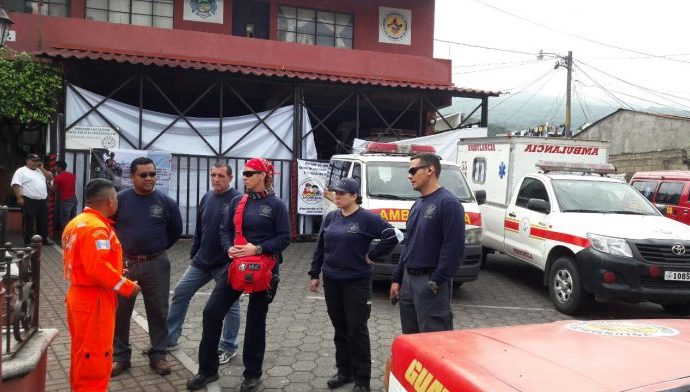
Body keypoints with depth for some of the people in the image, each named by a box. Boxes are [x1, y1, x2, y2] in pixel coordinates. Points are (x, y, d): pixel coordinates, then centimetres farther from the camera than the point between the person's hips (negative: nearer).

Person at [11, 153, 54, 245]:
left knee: (43, 221, 12)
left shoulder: (40, 170, 18)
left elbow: (50, 177, 12)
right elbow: (16, 185, -12)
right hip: (29, 201, -7)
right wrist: (19, 198, -20)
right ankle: (28, 242, 6)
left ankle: (44, 239, 22)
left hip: (43, 201, 7)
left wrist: (42, 168, 3)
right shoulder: (21, 171, -4)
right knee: (29, 222, -1)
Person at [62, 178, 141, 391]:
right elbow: (99, 268, -28)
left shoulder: (77, 222, 11)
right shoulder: (96, 227, -22)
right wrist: (128, 287, -18)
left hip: (80, 295, 10)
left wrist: (115, 268, 13)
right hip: (94, 300, -10)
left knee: (82, 354, 20)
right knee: (95, 357, 0)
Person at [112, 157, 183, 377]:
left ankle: (158, 355, 22)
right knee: (120, 312, 9)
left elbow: (176, 230, 9)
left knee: (158, 311, 8)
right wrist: (120, 249, 7)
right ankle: (120, 356, 24)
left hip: (156, 265, 0)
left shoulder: (165, 202, -4)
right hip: (124, 263, 0)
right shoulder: (120, 199, -5)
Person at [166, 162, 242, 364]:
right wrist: (193, 254, 15)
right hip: (201, 262, 7)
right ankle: (169, 339, 24)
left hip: (226, 264, -7)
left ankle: (228, 347, 22)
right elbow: (199, 230, 15)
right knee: (180, 293, 9)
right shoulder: (206, 198, 8)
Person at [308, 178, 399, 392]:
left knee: (357, 330, -1)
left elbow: (391, 238, -14)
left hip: (357, 282, -5)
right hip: (331, 281, 5)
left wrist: (371, 256, -11)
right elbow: (320, 247, 12)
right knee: (339, 328, 13)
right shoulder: (330, 217, 7)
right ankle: (344, 372, 27)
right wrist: (314, 274, 11)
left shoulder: (367, 218, -10)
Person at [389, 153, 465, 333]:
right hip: (408, 279, 9)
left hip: (430, 282, -9)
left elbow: (454, 247, -19)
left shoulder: (448, 202, -13)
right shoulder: (418, 205, 15)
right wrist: (396, 278, 17)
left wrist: (437, 281, -19)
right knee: (410, 337, 16)